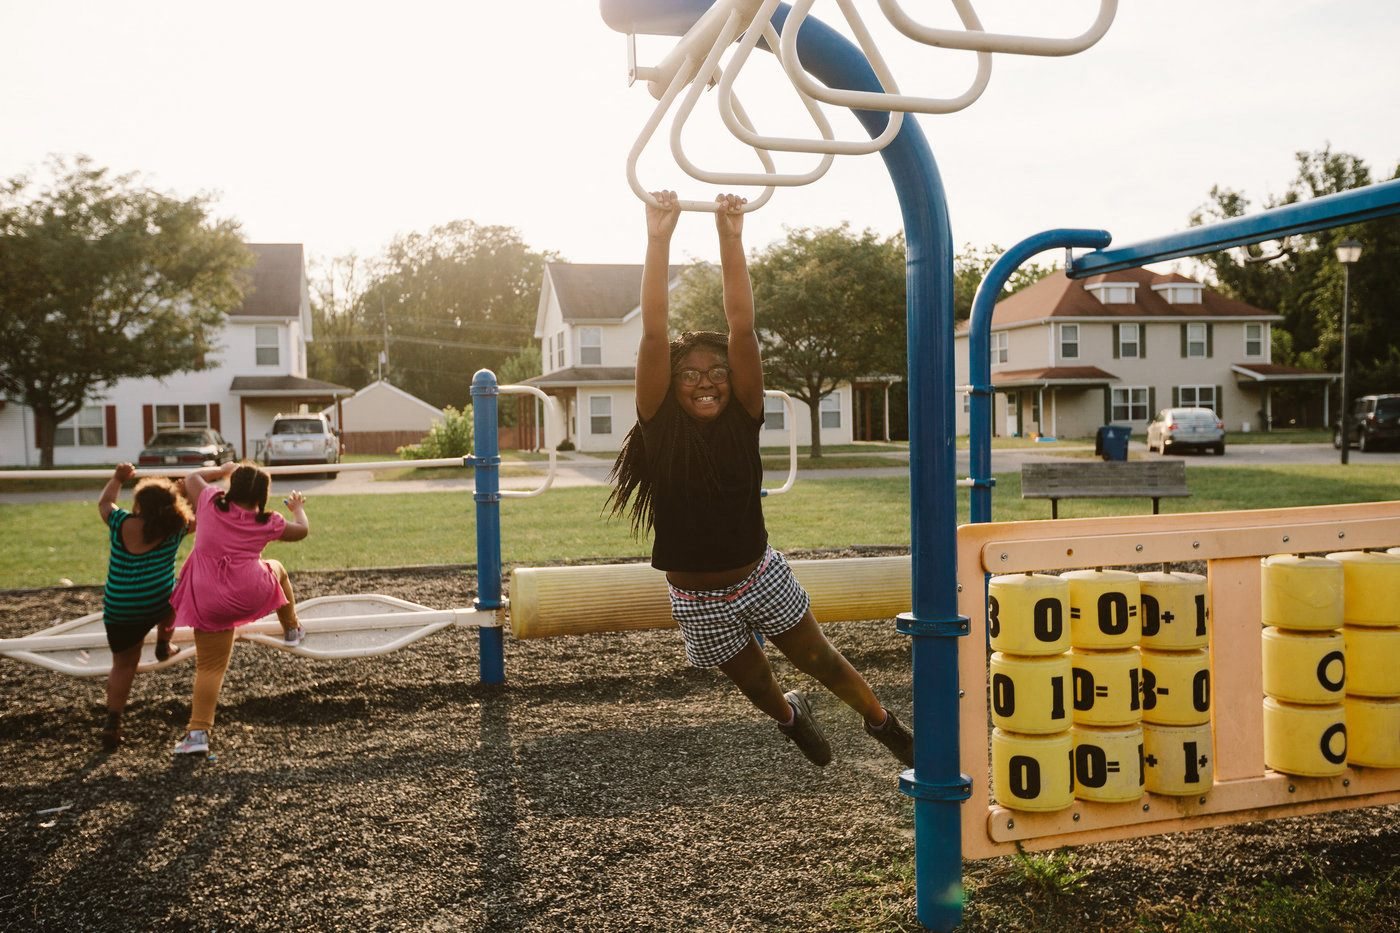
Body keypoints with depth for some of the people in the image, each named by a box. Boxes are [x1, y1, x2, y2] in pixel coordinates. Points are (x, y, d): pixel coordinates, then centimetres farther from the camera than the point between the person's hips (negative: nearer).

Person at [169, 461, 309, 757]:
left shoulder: (211, 502, 2)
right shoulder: (266, 521, 2)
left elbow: (191, 479, 23)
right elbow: (302, 530, 19)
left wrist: (221, 471, 38)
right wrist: (298, 507, 38)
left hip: (207, 602, 1)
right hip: (250, 593, -1)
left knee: (209, 666, 6)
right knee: (277, 569, 32)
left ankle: (198, 732, -2)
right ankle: (292, 630, 46)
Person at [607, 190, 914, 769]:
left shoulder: (742, 420, -11)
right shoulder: (659, 426, -13)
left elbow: (742, 327, -20)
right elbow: (654, 334, -24)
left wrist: (731, 237, -26)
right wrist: (659, 239, -30)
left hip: (762, 578, 0)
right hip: (698, 602, 0)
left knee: (820, 660, 17)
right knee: (757, 686, 20)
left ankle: (882, 723, 45)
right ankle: (791, 717, 56)